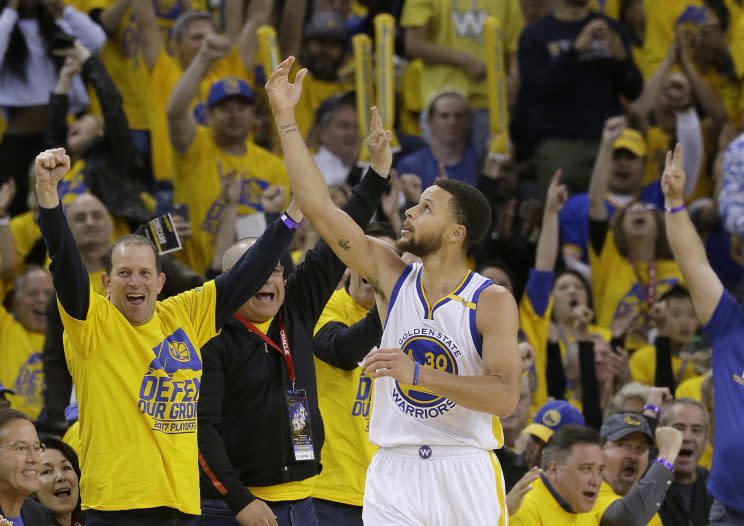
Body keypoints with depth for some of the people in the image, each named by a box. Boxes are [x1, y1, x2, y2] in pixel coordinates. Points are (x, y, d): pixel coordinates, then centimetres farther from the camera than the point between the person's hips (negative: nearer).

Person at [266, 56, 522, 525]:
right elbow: (318, 205, 2)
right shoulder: (392, 275, 5)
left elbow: (506, 396, -18)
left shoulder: (493, 302, -7)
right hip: (395, 471, 3)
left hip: (464, 469, -3)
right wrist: (286, 117, -1)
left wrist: (419, 373, -26)